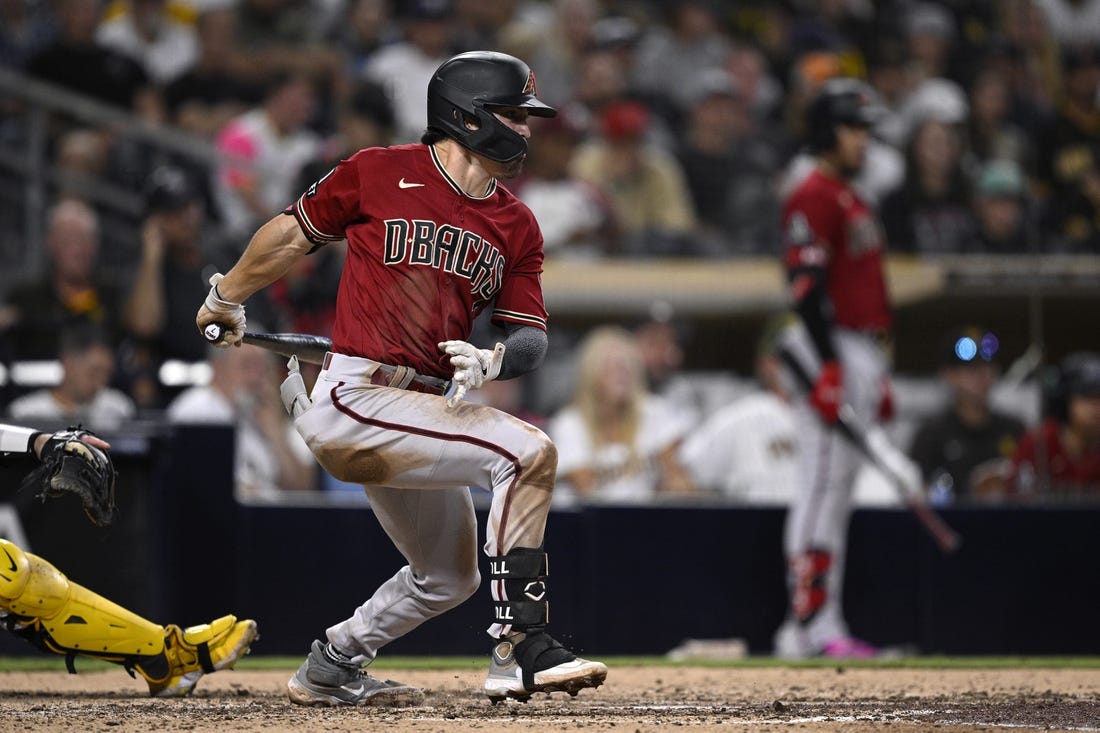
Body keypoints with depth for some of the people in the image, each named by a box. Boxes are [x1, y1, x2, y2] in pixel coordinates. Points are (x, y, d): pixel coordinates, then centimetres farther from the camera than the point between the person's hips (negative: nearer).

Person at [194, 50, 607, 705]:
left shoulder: (518, 227, 10)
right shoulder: (380, 173, -4)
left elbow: (532, 337, 7)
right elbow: (294, 234, 9)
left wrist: (490, 362, -16)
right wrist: (226, 300, 22)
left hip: (424, 408, 8)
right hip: (353, 400, -8)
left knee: (450, 577, 20)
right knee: (529, 452, -24)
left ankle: (331, 668, 41)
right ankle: (521, 649, -26)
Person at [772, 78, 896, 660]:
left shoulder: (853, 201, 21)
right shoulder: (813, 197, -10)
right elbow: (806, 285, -19)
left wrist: (878, 373, 22)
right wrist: (829, 367, -25)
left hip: (863, 351, 10)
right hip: (832, 350, -10)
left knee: (839, 491, 10)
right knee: (822, 485, -12)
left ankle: (826, 627, 12)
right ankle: (807, 623, -13)